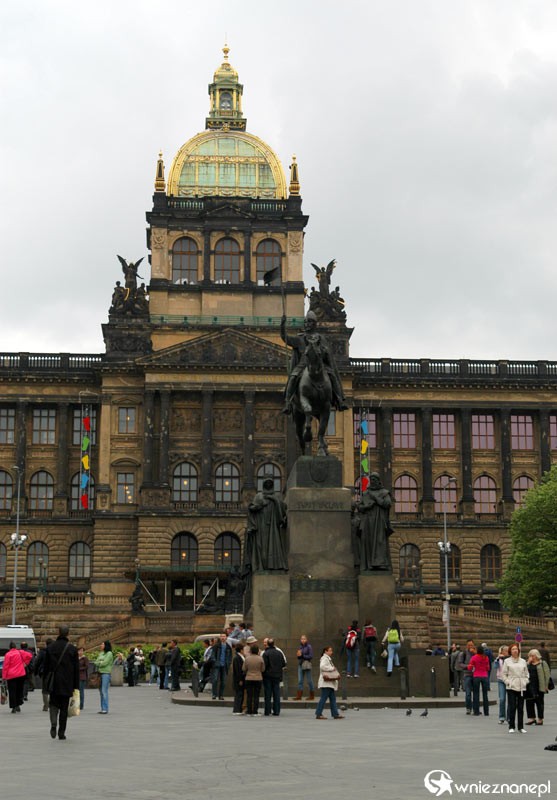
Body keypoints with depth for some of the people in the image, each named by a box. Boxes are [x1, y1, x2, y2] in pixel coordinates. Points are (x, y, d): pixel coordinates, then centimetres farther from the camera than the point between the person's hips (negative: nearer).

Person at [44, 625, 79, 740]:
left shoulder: (50, 647, -1)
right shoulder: (72, 649, -4)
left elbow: (46, 666, 2)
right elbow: (76, 669, -2)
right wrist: (75, 686, 3)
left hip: (53, 683, 0)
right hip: (67, 683, 0)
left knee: (54, 704, 12)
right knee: (64, 707, 8)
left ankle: (53, 724, -14)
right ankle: (61, 732, 8)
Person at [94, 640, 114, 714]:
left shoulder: (109, 654, -5)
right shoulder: (100, 653, 19)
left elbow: (104, 663, -13)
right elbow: (96, 662, 12)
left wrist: (98, 663, 1)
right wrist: (100, 663, -7)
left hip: (106, 673, -8)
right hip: (100, 673, 8)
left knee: (104, 691, -10)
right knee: (101, 691, 7)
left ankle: (105, 709, -8)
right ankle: (102, 708, 11)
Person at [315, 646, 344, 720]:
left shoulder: (328, 658, 21)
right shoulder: (324, 658, -11)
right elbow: (322, 667, -28)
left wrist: (336, 675, 7)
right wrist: (332, 668, -19)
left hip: (330, 683, 10)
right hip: (326, 682, -10)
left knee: (333, 698, 10)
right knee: (324, 698, -9)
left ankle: (335, 714, 12)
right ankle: (318, 714, -6)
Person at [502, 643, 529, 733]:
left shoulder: (523, 661, 10)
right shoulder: (507, 661, 2)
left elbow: (526, 673, 16)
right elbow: (504, 674, 3)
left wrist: (525, 682, 2)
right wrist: (508, 682, -8)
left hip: (521, 688, 3)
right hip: (511, 687, -3)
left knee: (520, 708, 5)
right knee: (512, 707, -5)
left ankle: (521, 727, 13)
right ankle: (511, 727, 2)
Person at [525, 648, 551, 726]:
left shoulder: (543, 663, 0)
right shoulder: (528, 664, 14)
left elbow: (547, 675, -3)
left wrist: (546, 685, -10)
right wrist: (529, 662, -3)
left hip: (539, 687, -4)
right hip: (530, 686, 4)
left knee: (539, 702, 3)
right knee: (529, 702, 3)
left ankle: (540, 719, 12)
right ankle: (531, 718, 13)